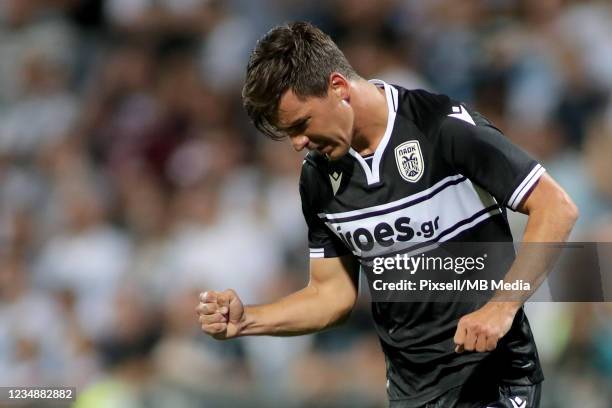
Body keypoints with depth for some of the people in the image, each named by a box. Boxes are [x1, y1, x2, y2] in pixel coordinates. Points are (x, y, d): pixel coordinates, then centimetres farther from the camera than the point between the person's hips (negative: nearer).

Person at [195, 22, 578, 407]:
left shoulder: (444, 126, -16)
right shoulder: (317, 178, 3)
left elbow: (556, 208, -14)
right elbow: (333, 293, 11)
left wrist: (502, 307, -23)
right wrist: (244, 321, -3)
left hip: (495, 375, -5)